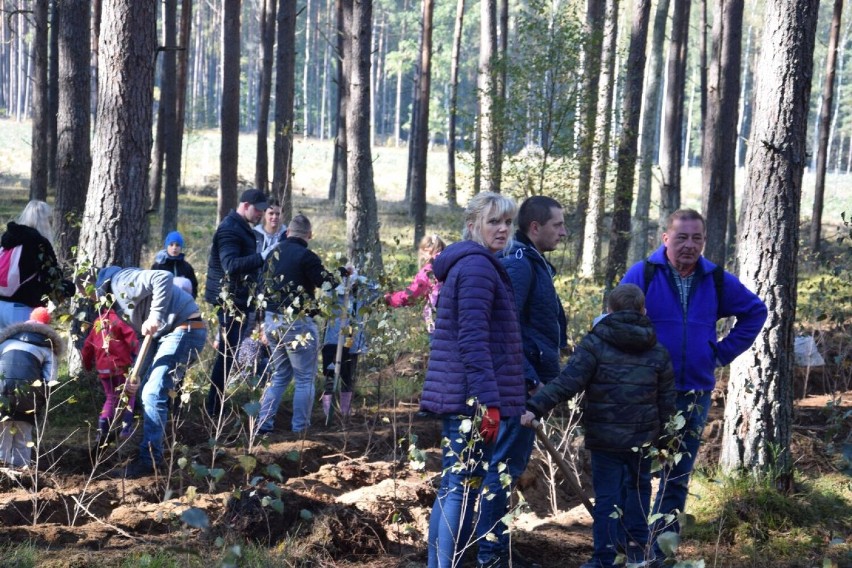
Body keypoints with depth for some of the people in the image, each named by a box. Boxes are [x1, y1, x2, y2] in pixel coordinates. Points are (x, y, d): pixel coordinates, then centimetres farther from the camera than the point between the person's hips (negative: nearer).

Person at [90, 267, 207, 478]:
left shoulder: (120, 282, -12)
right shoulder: (116, 301, 18)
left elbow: (163, 278, -27)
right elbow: (143, 338, 19)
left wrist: (155, 317, -29)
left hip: (185, 329, -11)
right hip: (168, 333, 11)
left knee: (153, 394, -13)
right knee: (149, 392, 18)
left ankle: (150, 460, -9)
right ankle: (151, 450, 28)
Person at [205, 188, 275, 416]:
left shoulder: (241, 227, 16)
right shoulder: (229, 229, -17)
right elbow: (231, 265, -30)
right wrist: (261, 257, -36)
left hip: (238, 298, 10)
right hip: (230, 299, -10)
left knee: (227, 349, 14)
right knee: (228, 351, -8)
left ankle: (216, 403, 21)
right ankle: (214, 406, -4)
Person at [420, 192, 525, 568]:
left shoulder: (465, 263, 19)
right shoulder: (478, 266, -13)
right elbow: (473, 339, -21)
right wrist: (489, 401, -24)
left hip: (456, 396, 10)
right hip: (473, 397, -10)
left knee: (451, 487, 13)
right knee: (464, 489, -9)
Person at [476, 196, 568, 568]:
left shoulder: (533, 263, 17)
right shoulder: (518, 264, -15)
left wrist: (545, 375, 18)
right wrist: (532, 380, -22)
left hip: (527, 382, 10)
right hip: (522, 382, -10)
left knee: (510, 464, 15)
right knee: (507, 465, -5)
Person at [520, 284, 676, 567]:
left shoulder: (595, 343, -6)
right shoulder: (658, 352, 6)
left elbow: (568, 382, -17)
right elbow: (666, 401, 9)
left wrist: (536, 407, -21)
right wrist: (663, 438, 20)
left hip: (605, 437, -3)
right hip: (644, 437, 3)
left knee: (607, 495, 1)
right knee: (638, 488, 21)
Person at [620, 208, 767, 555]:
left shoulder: (716, 280, 5)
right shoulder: (643, 274, -7)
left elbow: (755, 311, 18)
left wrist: (724, 352, 9)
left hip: (695, 395, 4)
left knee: (678, 478, 9)